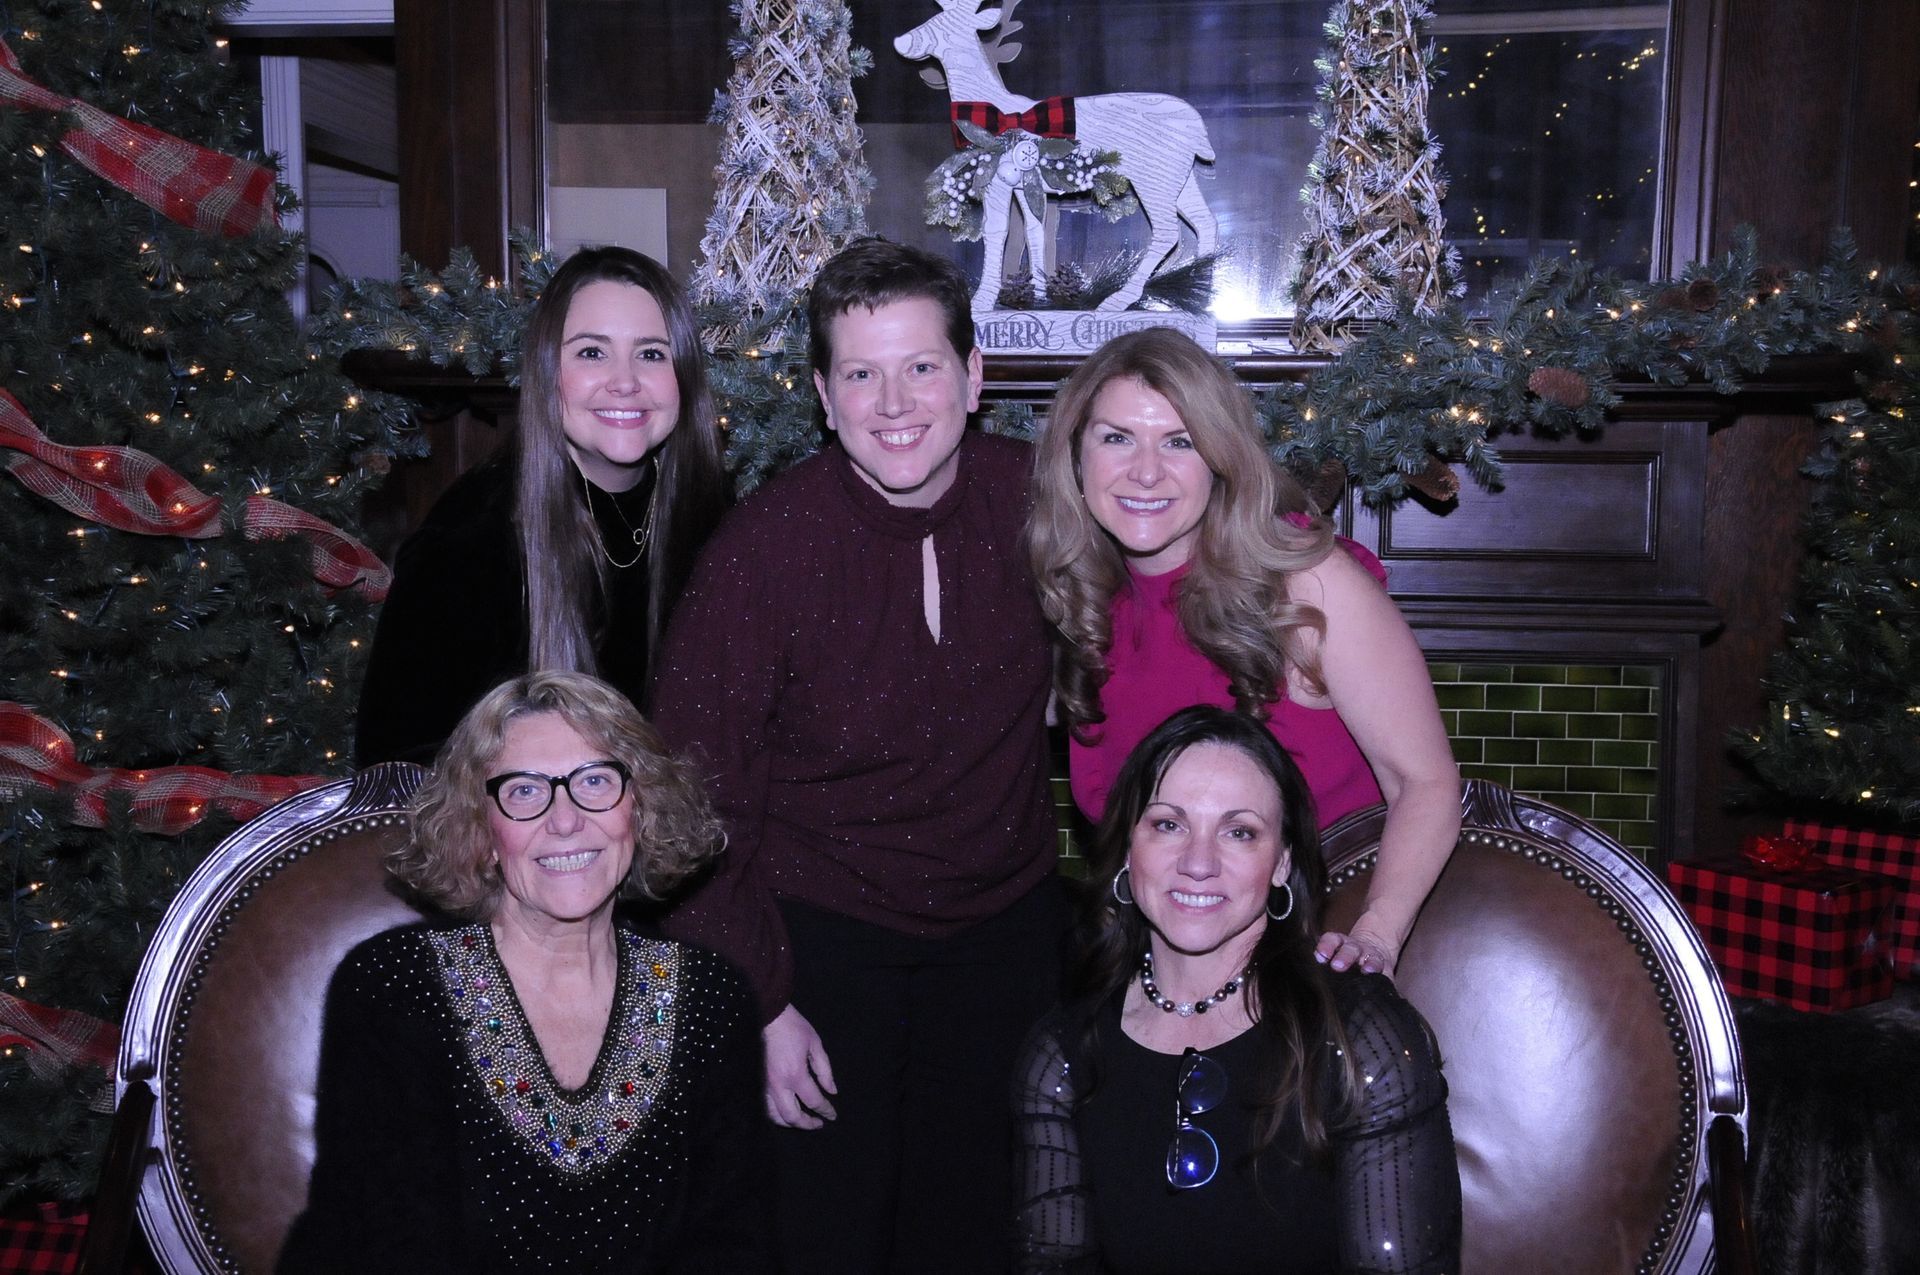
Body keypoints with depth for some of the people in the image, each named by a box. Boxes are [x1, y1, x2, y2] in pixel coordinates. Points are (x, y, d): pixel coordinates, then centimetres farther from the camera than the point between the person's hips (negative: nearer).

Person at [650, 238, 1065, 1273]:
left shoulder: (1031, 498, -10)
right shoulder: (765, 544, -18)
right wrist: (759, 1001, -13)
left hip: (1005, 926, 3)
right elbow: (696, 797, -13)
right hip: (818, 931, -3)